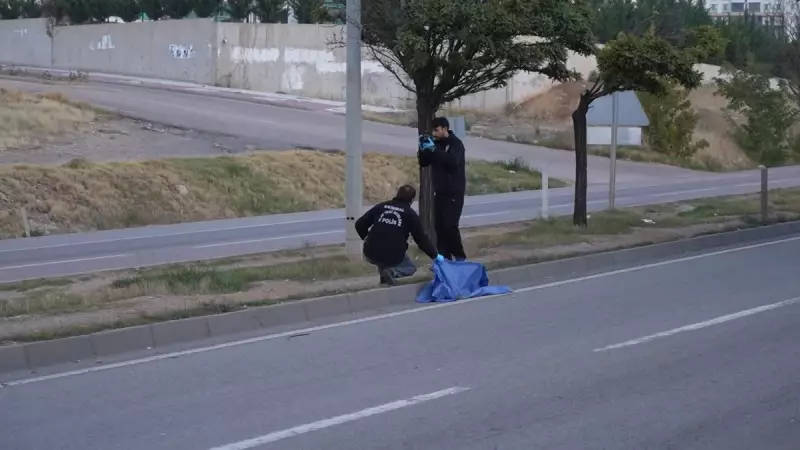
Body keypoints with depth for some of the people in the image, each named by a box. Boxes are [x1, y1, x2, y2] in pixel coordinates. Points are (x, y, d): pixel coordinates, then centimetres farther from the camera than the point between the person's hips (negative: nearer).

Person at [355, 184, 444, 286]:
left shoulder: (381, 206, 10)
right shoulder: (410, 214, 3)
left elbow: (359, 224, 8)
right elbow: (421, 238, 5)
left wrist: (366, 238, 27)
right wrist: (435, 255, 16)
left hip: (371, 254, 4)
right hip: (393, 256, -4)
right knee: (410, 268, 26)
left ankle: (384, 275, 17)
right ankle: (392, 272, -6)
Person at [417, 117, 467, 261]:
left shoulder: (456, 143, -10)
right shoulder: (436, 143, 10)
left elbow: (453, 161, -28)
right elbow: (424, 163, 11)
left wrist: (434, 149, -30)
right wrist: (423, 150, -8)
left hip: (454, 192, -7)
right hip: (439, 192, 7)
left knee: (450, 225, -13)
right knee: (439, 225, 3)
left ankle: (459, 257, -3)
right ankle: (444, 257, 8)